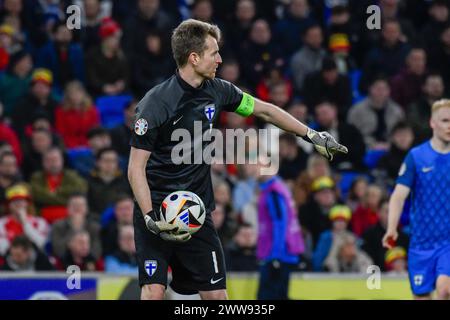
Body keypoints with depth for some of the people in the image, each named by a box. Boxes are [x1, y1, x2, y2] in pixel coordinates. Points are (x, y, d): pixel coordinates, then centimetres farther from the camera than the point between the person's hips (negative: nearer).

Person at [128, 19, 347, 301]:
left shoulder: (216, 91, 1)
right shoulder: (155, 105, -16)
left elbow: (264, 110, 18)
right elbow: (136, 168, -15)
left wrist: (312, 135, 20)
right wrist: (151, 219, -24)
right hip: (156, 210, -6)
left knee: (217, 294, 1)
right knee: (154, 291, -16)